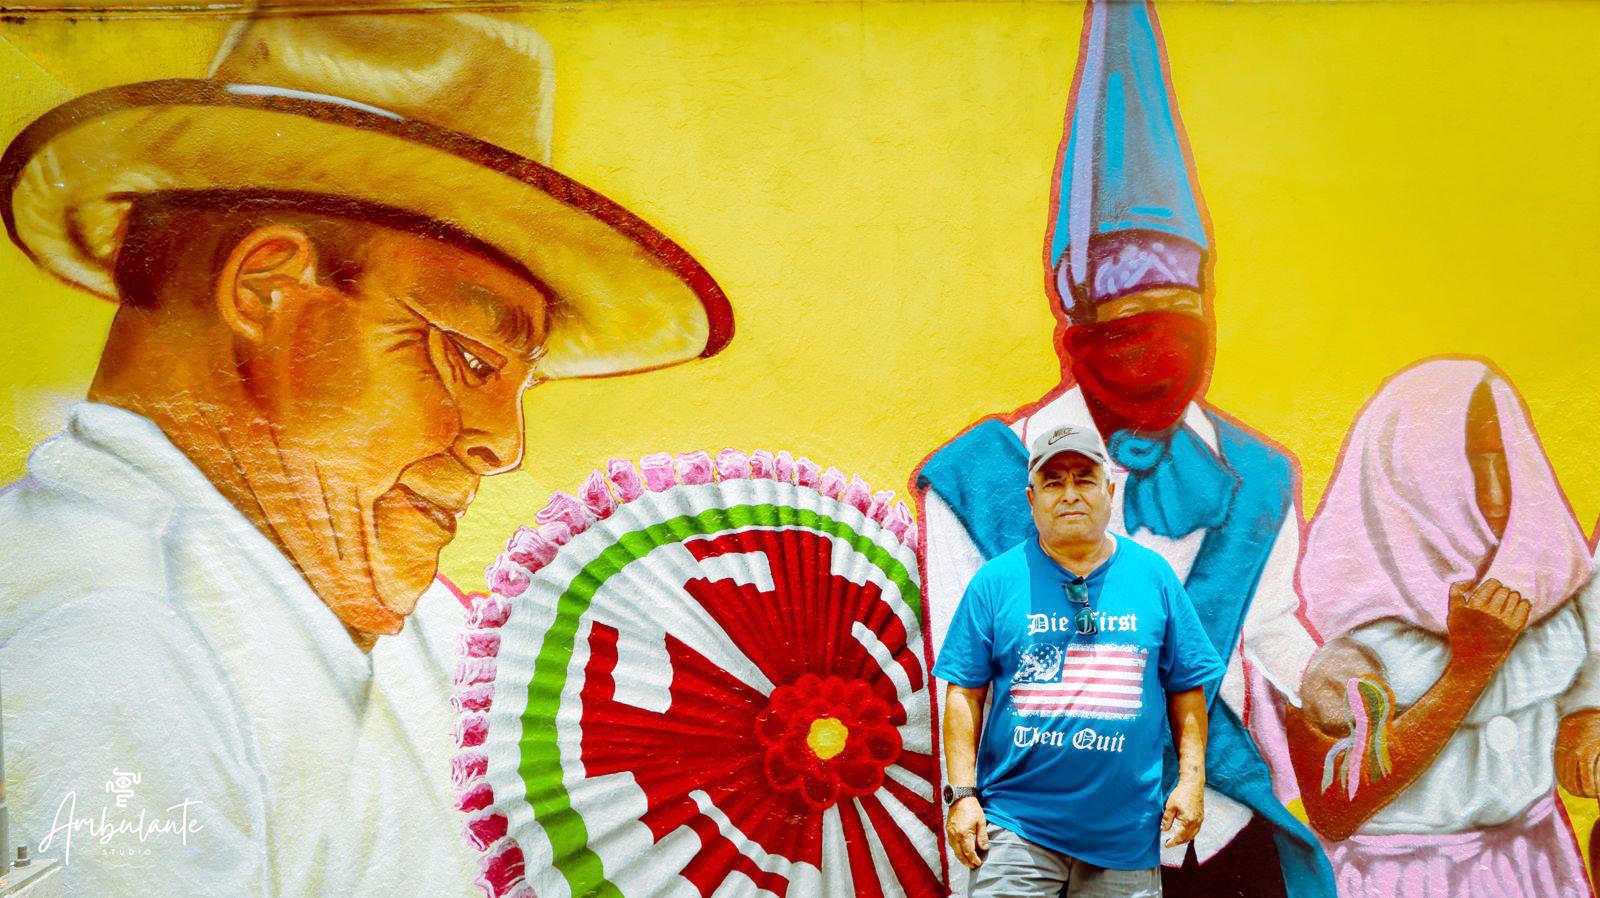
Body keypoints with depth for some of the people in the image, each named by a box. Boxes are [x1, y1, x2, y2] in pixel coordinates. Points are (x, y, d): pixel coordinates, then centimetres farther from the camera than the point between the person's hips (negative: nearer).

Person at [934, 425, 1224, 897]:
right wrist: (963, 794, -6)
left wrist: (1191, 779, 1)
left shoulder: (1155, 576, 6)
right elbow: (964, 695, -1)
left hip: (1126, 834, 2)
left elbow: (1187, 690, 9)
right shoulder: (996, 580, 1)